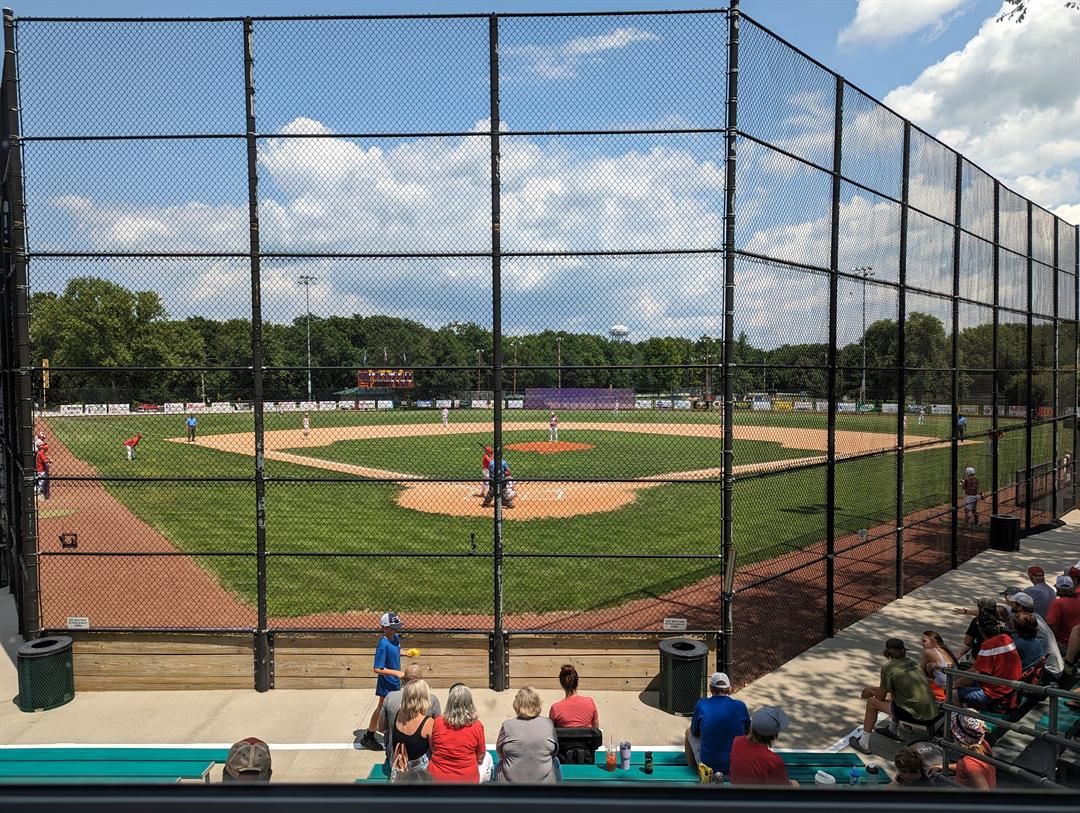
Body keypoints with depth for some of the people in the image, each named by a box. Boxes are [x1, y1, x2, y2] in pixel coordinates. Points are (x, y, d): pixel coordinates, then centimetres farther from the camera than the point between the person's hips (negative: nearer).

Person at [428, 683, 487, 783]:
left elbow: (432, 749, 5)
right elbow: (480, 757, -1)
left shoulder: (437, 722, -12)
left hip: (437, 777, 1)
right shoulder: (477, 726, -15)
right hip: (466, 779, -1)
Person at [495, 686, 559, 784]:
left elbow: (499, 752, 4)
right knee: (555, 760, 29)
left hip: (511, 781, 0)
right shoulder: (548, 724, -9)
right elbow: (555, 752, 5)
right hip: (544, 781, 1)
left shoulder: (507, 726, -12)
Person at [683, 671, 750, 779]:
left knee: (689, 732, 24)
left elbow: (695, 733, 4)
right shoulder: (740, 706, -10)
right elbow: (747, 731, 9)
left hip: (709, 765, -2)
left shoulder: (701, 705, -13)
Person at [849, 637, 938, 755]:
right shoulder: (912, 663, 15)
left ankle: (864, 743, 14)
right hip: (932, 714, 7)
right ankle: (893, 730, 45)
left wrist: (870, 691, 24)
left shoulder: (888, 667, -5)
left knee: (872, 702, 10)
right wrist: (873, 689, 31)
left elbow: (881, 696, 4)